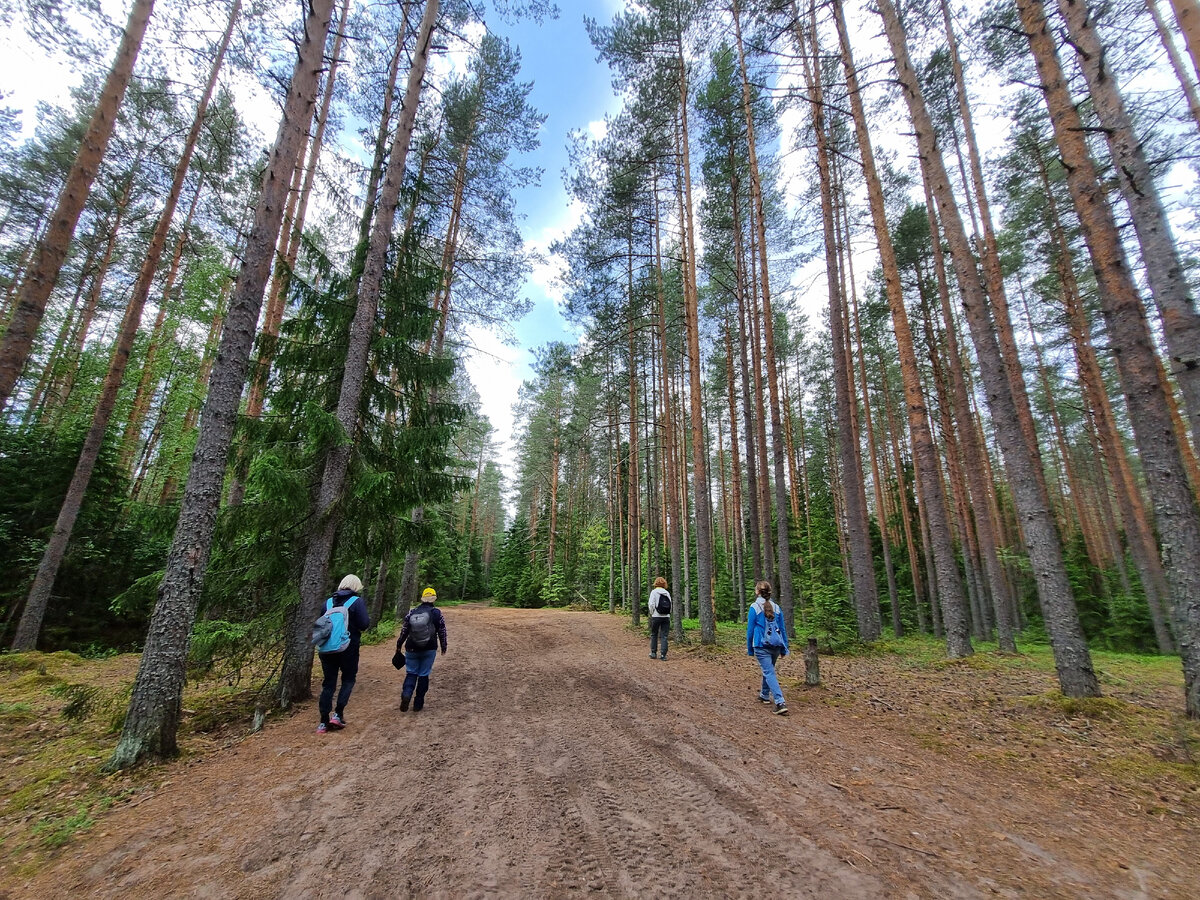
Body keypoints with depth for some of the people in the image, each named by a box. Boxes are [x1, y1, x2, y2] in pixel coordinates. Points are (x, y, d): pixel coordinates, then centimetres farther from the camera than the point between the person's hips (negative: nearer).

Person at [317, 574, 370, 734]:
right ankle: (338, 714, 4)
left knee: (328, 683, 11)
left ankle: (324, 722, 12)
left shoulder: (328, 602, 6)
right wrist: (369, 620, 7)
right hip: (349, 648, -4)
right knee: (348, 679, 14)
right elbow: (364, 624, -14)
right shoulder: (358, 601, -9)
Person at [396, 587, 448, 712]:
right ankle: (418, 704, 14)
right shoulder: (437, 613, -6)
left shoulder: (412, 612, 0)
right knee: (423, 675, 9)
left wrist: (399, 645, 18)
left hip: (412, 649, 2)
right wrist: (444, 647, 12)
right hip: (429, 650, -2)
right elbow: (442, 632, -1)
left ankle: (406, 696, -10)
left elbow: (404, 631, 5)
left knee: (411, 674, 14)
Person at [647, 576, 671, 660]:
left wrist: (652, 613, 3)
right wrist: (668, 613, 10)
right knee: (664, 636, 4)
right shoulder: (667, 593, 7)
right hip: (666, 617, 3)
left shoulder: (654, 592, -4)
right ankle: (663, 654, 0)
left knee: (654, 635, 12)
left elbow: (651, 604, -10)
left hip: (656, 616, -2)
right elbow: (670, 605, 3)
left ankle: (653, 653, 16)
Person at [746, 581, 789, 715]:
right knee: (768, 670, 23)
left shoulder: (754, 607, -8)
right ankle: (765, 695, 37)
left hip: (761, 646, -5)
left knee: (769, 673, -4)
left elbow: (750, 630, -5)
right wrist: (784, 648, 16)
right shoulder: (776, 607, 5)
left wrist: (749, 649, 4)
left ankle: (780, 703, -15)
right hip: (776, 645, 5)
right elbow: (782, 629, 8)